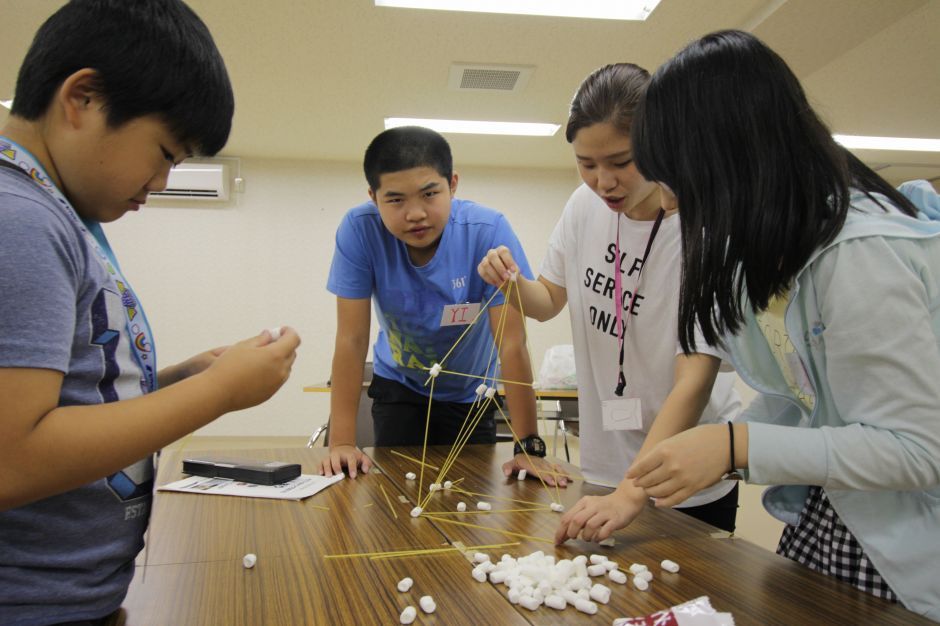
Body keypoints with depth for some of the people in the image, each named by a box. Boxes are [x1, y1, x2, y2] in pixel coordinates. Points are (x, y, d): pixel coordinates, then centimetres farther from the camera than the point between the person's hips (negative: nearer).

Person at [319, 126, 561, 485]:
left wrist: (528, 447, -28)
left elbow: (512, 344, -28)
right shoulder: (359, 229, -26)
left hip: (470, 394, 0)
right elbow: (351, 340, -24)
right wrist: (341, 443, -26)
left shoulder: (488, 232, -29)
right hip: (397, 387, 0)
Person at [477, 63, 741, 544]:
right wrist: (511, 281, -16)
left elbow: (695, 380, -28)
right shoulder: (585, 205, -7)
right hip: (603, 462, 5)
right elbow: (549, 301, 7)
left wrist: (630, 495, -37)